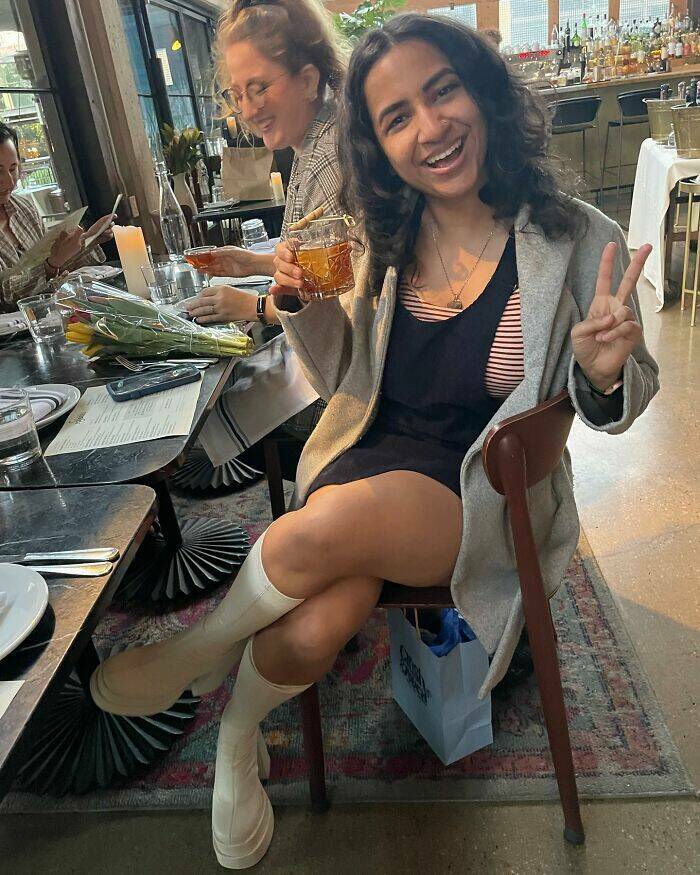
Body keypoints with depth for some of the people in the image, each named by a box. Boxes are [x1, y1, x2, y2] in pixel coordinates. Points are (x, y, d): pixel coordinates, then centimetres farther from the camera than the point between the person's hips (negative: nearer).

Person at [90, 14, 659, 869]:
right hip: (368, 461, 3)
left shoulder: (573, 240, -7)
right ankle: (236, 745, 8)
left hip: (485, 491, -2)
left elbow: (613, 410, 2)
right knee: (308, 633, -26)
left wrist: (606, 371, -22)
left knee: (326, 529, -30)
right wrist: (307, 307, -7)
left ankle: (190, 657, 2)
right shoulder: (387, 240, 4)